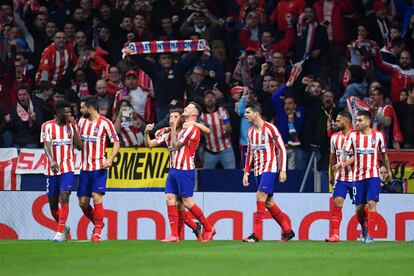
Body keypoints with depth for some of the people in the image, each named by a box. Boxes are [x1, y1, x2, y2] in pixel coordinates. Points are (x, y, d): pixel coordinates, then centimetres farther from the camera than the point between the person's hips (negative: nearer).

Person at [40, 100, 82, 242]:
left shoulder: (71, 126, 5)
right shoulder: (47, 126, -1)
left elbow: (79, 146, -2)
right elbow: (46, 146, -13)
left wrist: (74, 128, -10)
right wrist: (52, 161, -30)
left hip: (67, 169, 0)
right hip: (52, 170, 0)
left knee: (64, 197, -17)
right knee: (52, 202, 6)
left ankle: (60, 233, -15)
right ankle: (63, 227, 31)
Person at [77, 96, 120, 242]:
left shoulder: (105, 123, -6)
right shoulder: (82, 121, 12)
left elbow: (116, 142, -4)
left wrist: (110, 159, -17)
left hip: (99, 167, -6)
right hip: (85, 168, 6)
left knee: (97, 198, -16)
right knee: (83, 202, 3)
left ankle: (97, 233, -10)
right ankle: (98, 223, 27)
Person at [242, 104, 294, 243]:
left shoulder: (270, 128, -10)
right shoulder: (250, 131, 13)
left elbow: (282, 149, -10)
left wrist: (283, 170, -14)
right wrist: (246, 172, 15)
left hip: (270, 168, -8)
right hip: (258, 170, 8)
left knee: (261, 197, -17)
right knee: (268, 202, 8)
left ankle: (256, 235, -19)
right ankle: (288, 230, 19)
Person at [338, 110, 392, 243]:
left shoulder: (378, 135, 1)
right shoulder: (353, 136, 1)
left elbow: (384, 154, 14)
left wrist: (388, 171, 22)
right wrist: (343, 163, -24)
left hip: (373, 175, -2)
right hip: (358, 176, 2)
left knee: (371, 203, -16)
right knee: (359, 207, 5)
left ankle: (370, 235, -15)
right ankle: (364, 229, 34)